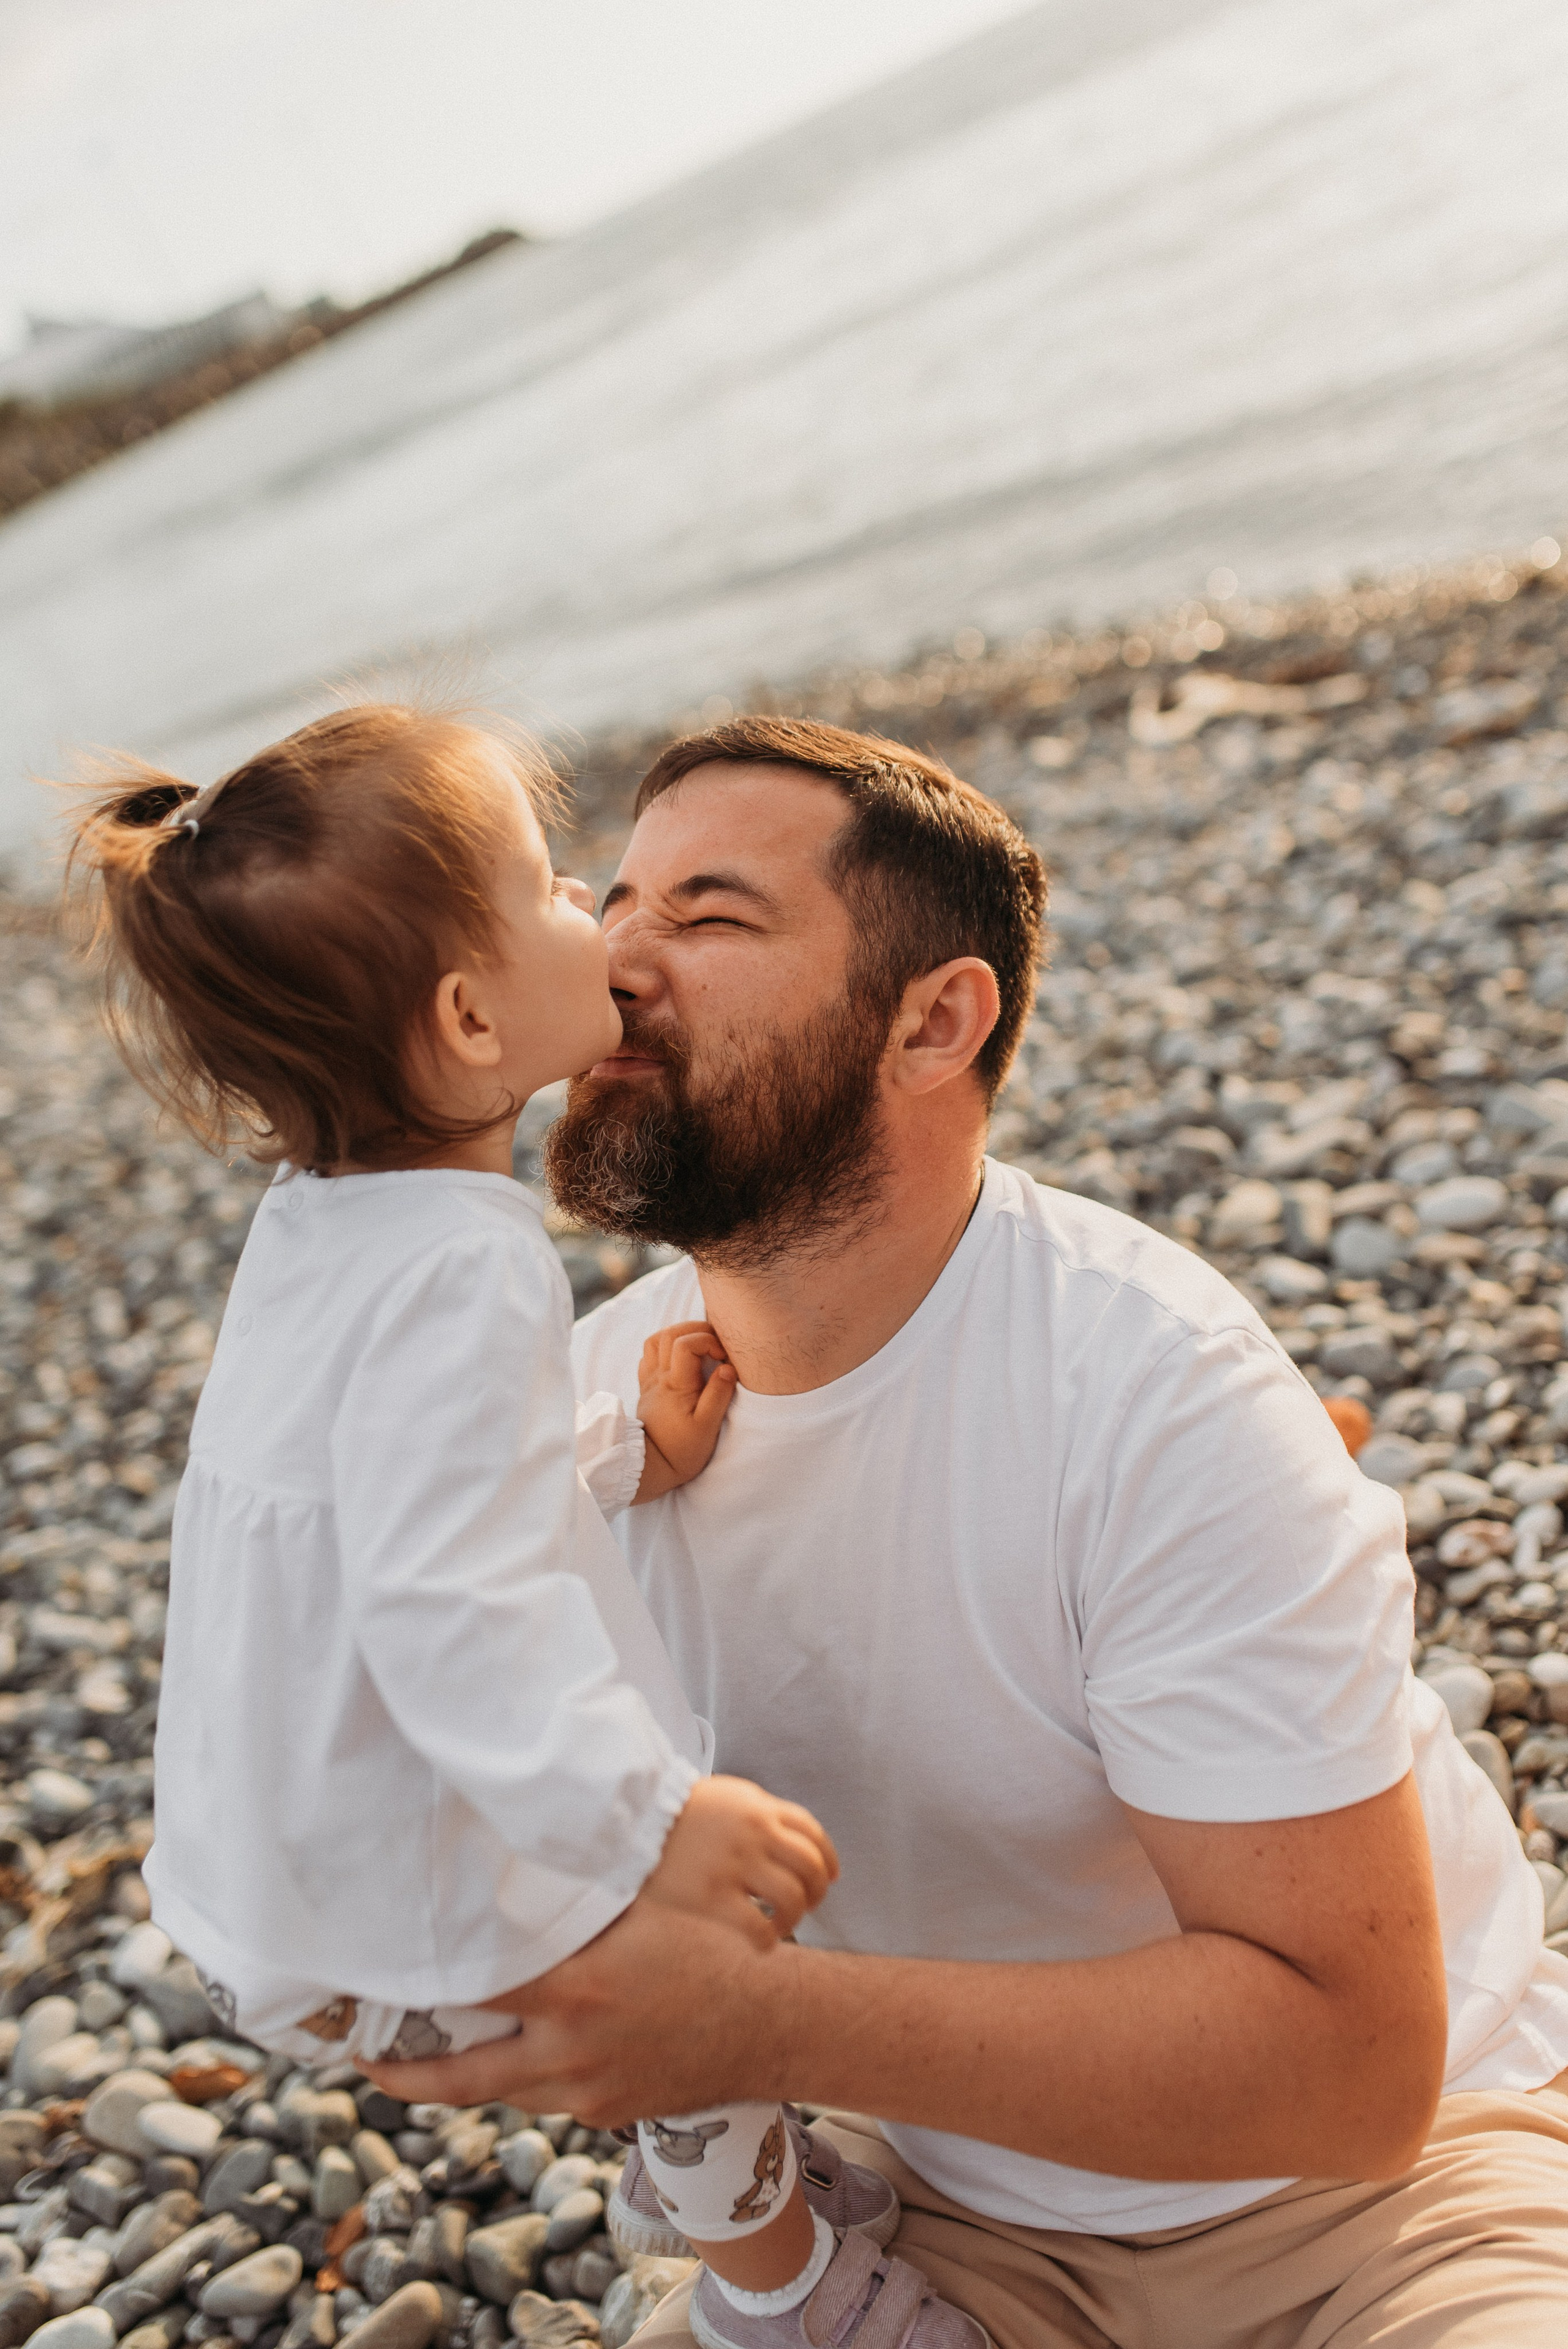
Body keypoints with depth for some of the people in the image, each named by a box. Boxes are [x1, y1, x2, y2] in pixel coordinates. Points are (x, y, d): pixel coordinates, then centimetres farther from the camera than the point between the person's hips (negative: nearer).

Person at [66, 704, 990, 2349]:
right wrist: (652, 1816, -42)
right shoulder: (468, 1272, -30)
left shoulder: (322, 1217, -1)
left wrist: (626, 1455, 3)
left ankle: (705, 2160, 46)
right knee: (726, 1932, 3)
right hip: (369, 1939, -9)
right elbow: (451, 1607, -38)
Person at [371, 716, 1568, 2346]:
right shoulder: (597, 1390, -8)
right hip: (962, 2192, 5)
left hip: (1379, 2164, -4)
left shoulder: (1154, 1394, -28)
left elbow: (1346, 2052, -30)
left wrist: (761, 2024, -38)